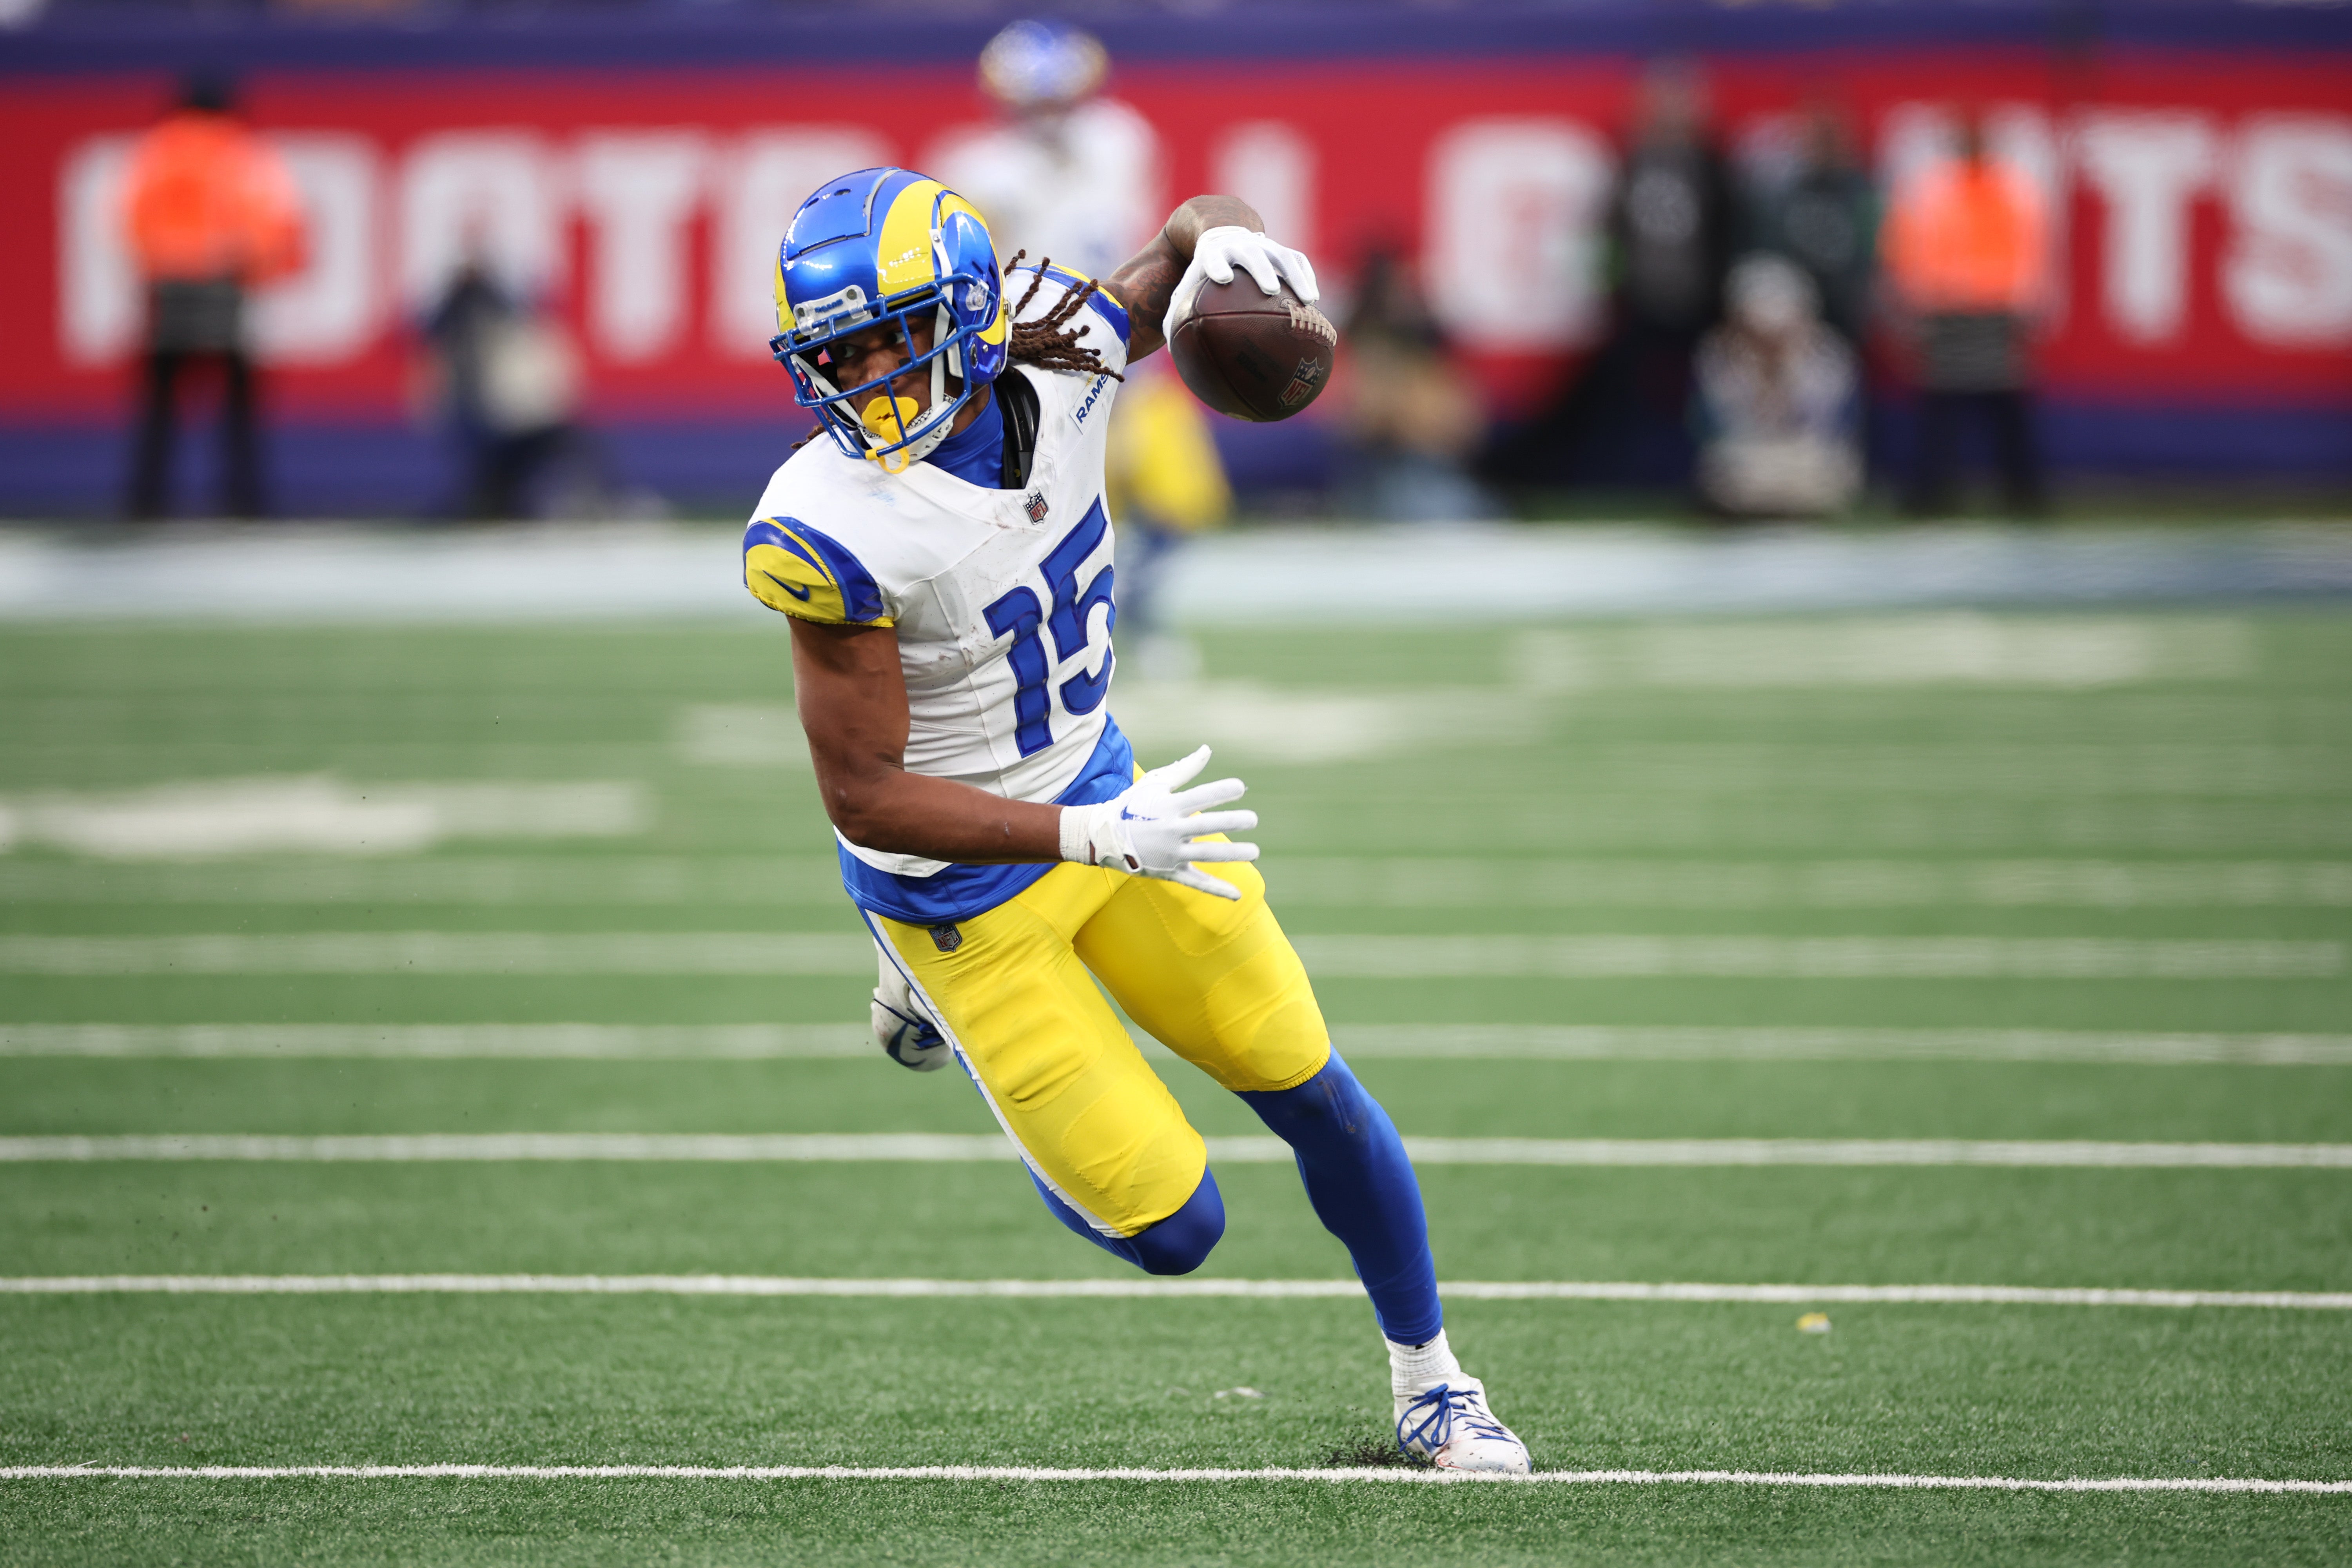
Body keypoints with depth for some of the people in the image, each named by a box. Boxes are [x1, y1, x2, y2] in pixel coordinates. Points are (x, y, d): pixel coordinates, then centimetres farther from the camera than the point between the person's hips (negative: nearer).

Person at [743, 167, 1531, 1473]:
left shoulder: (1059, 358, -16)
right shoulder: (833, 535, -31)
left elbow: (1190, 224, 5)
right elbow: (864, 799, -26)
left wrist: (1226, 241, -21)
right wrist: (1097, 838, -31)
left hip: (1098, 794, 6)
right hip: (961, 875, -5)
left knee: (1313, 1094, 10)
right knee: (1172, 1229, -1)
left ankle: (1428, 1385, 34)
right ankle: (941, 998, 22)